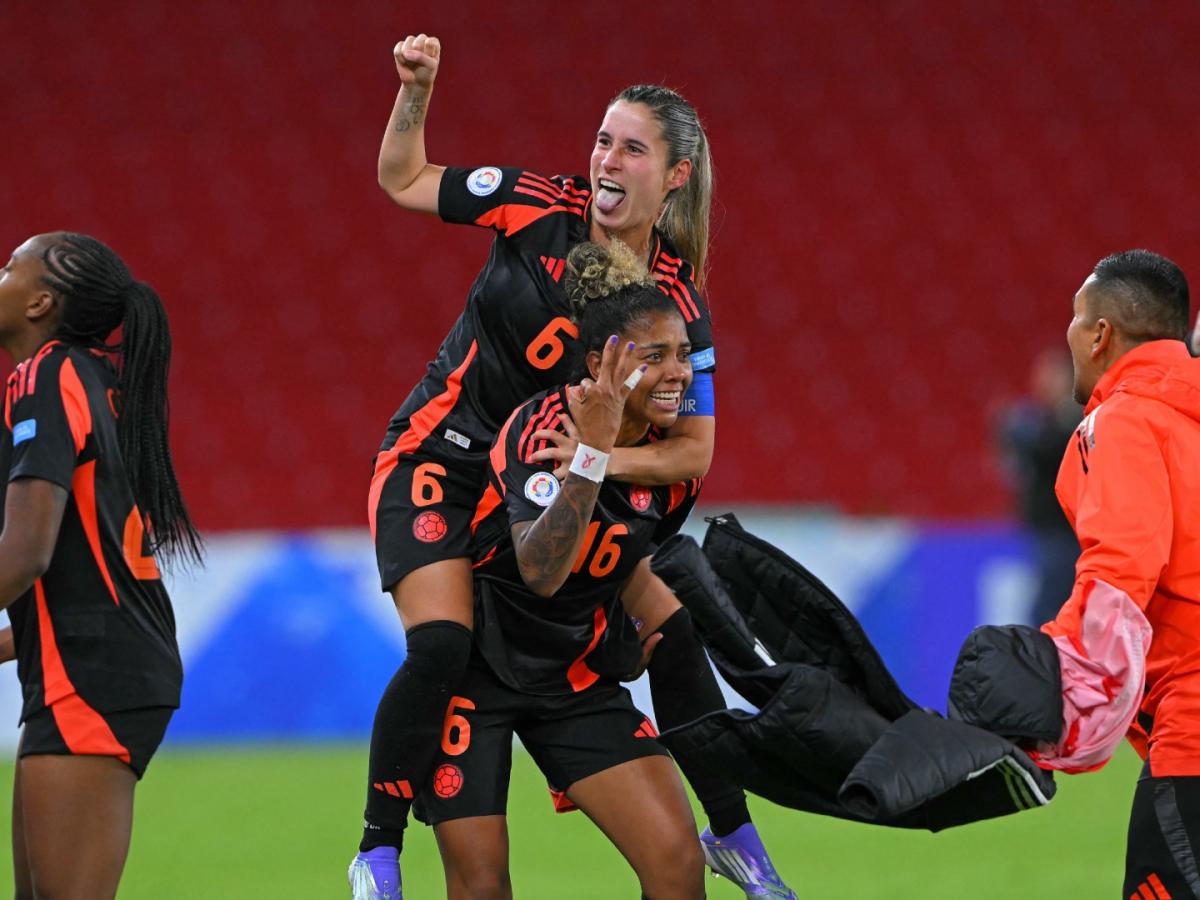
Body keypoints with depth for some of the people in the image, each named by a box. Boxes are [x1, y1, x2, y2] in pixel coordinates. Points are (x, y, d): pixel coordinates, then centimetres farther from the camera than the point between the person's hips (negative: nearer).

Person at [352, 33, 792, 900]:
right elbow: (404, 180, 0)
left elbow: (693, 450, -10)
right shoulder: (537, 208, -13)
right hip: (441, 458, -3)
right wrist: (416, 90, -15)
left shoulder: (677, 302, -11)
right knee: (441, 645, -25)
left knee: (674, 635, 0)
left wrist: (605, 459, -28)